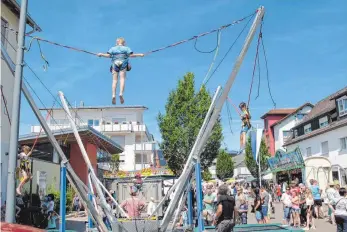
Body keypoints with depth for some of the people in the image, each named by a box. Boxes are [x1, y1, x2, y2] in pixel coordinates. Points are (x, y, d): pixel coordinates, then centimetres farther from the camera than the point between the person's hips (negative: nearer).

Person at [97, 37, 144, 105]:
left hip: (115, 65, 1)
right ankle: (121, 94, -27)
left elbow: (108, 55, 1)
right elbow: (131, 55, -1)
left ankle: (113, 95, -16)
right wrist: (139, 55, 9)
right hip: (123, 65, -1)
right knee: (122, 79, -9)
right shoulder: (126, 48, 12)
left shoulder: (112, 48, 15)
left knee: (115, 80, -2)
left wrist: (101, 54, 17)